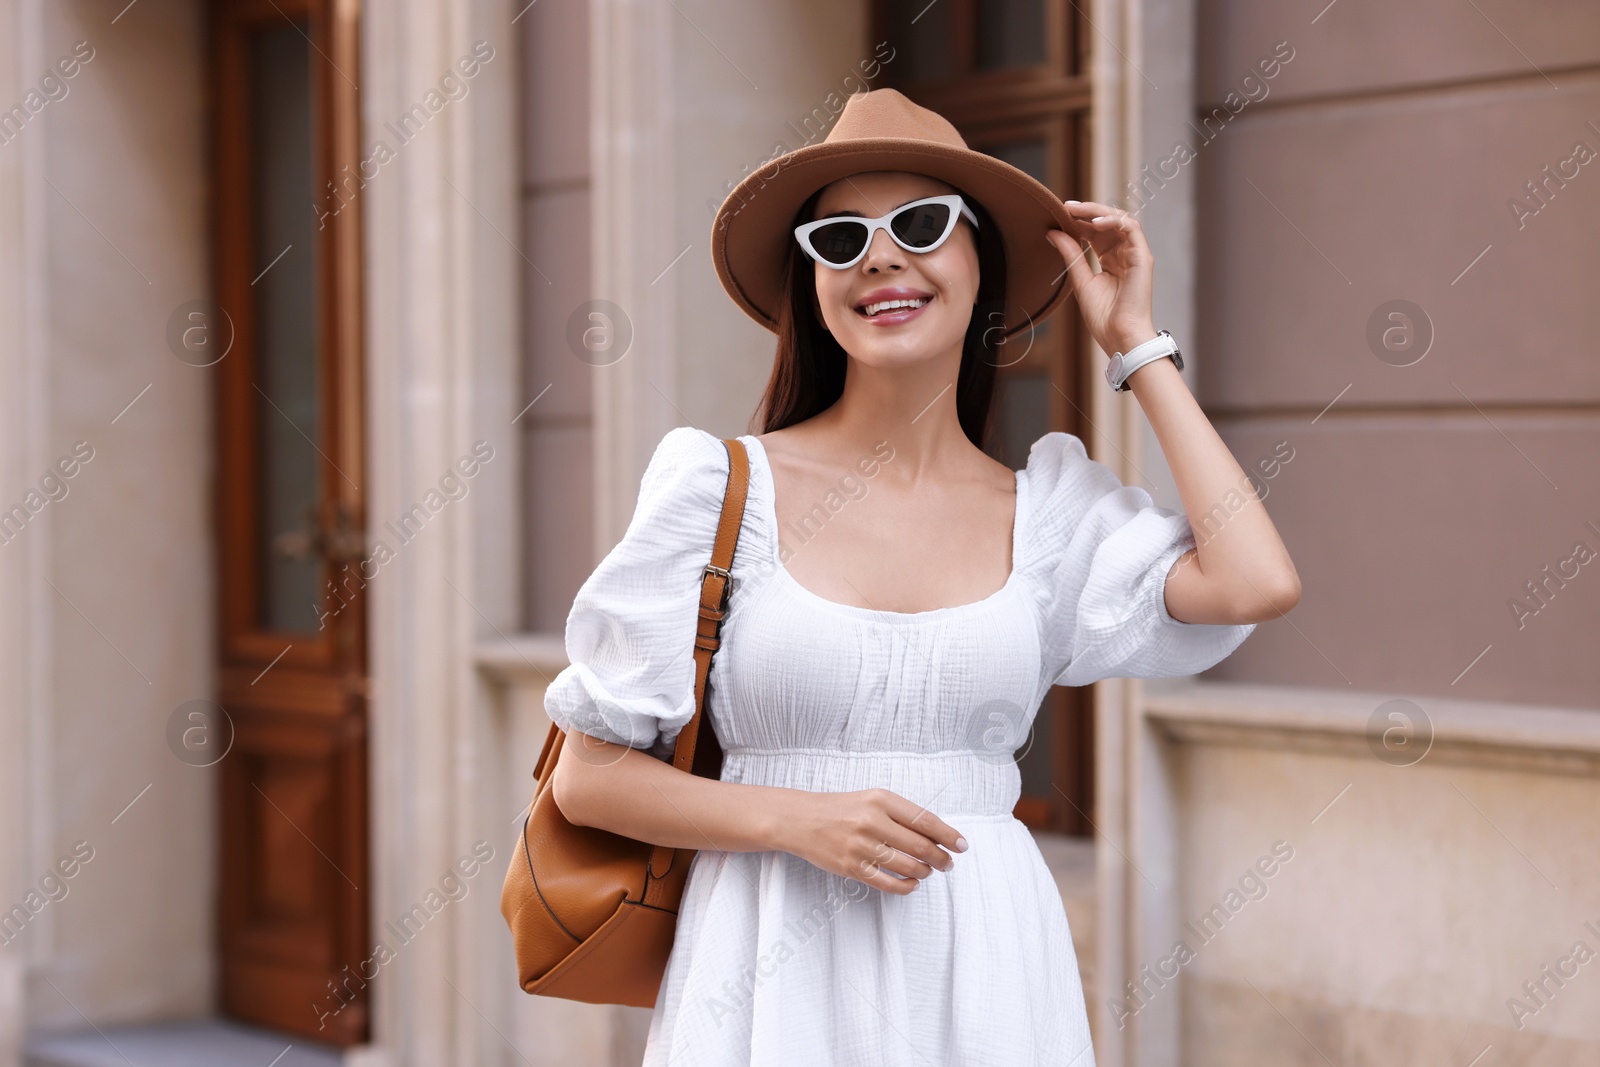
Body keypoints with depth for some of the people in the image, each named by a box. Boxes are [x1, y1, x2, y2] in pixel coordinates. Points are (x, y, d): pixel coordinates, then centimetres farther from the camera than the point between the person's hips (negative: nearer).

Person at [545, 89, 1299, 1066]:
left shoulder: (1047, 507, 5)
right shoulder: (726, 487, -2)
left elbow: (1256, 585, -13)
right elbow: (590, 775, 0)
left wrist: (1138, 345, -1)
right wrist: (795, 819, -16)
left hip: (983, 959, 2)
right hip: (778, 963, -2)